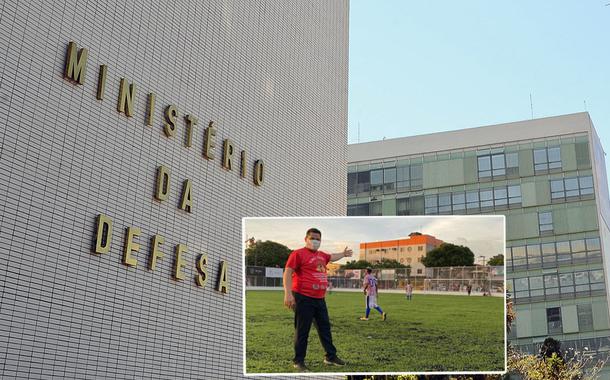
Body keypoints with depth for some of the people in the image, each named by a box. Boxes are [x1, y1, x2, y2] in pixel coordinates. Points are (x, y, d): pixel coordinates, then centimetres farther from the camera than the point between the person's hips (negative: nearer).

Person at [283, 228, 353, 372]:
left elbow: (332, 257, 39)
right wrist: (288, 293, -24)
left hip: (320, 299, 8)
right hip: (303, 298, -8)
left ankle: (331, 357, 28)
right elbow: (287, 273, -15)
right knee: (302, 331, -2)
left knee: (325, 328, 16)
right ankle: (298, 361, 8)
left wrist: (343, 254, 49)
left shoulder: (322, 255, 15)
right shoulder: (298, 253, -9)